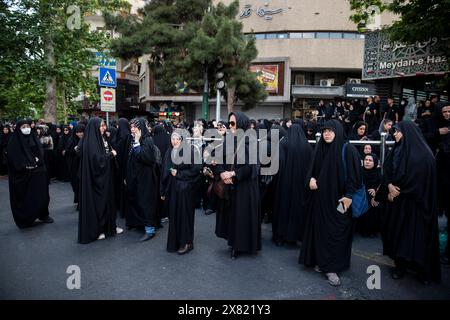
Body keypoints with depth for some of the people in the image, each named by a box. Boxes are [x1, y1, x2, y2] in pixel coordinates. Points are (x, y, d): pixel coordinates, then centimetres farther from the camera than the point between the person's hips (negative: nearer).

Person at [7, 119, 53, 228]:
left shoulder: (34, 138, 11)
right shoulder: (14, 141, -3)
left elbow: (40, 152, 6)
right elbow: (14, 158, -9)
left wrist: (36, 161, -12)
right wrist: (26, 165, -17)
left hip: (38, 172, 4)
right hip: (22, 174, -4)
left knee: (41, 194, 6)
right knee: (25, 196, 1)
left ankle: (43, 215, 19)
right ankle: (25, 219, 14)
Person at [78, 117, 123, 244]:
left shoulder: (102, 138, 9)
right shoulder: (90, 142, -17)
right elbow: (97, 159, -24)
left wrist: (112, 153, -3)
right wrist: (111, 155, -12)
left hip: (105, 176, 9)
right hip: (96, 177, -9)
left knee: (107, 199, 14)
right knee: (96, 201, 1)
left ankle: (110, 226, 26)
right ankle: (95, 231, 13)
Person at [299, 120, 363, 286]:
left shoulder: (348, 149, -9)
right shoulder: (320, 148, 7)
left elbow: (354, 173, -12)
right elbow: (313, 169, 14)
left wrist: (348, 195, -17)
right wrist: (311, 178, -7)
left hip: (339, 198, -5)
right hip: (320, 197, 5)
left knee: (336, 232, 1)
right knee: (320, 229, 10)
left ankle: (332, 268, 10)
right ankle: (321, 261, 24)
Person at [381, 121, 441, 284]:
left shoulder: (422, 154, -12)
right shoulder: (397, 150, 9)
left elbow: (418, 178, -17)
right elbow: (387, 170, 5)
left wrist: (398, 189, -11)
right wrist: (389, 185, -13)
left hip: (415, 202, -7)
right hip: (397, 199, 7)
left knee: (416, 234, 1)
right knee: (396, 231, 9)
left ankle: (425, 270, 18)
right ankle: (400, 264, 23)